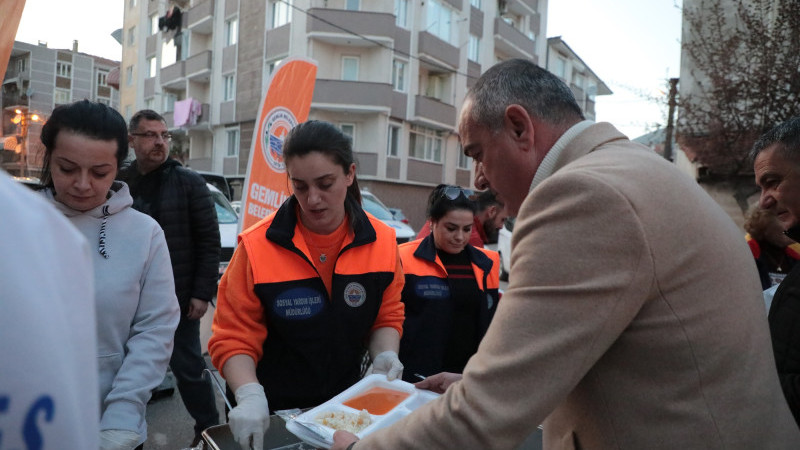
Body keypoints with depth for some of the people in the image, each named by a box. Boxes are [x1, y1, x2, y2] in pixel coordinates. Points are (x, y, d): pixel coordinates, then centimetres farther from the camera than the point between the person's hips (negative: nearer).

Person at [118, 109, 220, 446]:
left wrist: (202, 292, -11)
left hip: (177, 299, -3)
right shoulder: (119, 183, 5)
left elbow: (209, 241, -6)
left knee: (188, 368, 6)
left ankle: (209, 430, 23)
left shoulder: (188, 182, -3)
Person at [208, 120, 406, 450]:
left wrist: (385, 355, -15)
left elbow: (387, 317, 4)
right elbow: (233, 337, -12)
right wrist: (250, 396, -26)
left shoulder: (382, 242, -8)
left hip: (345, 406, 3)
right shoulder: (257, 247, -16)